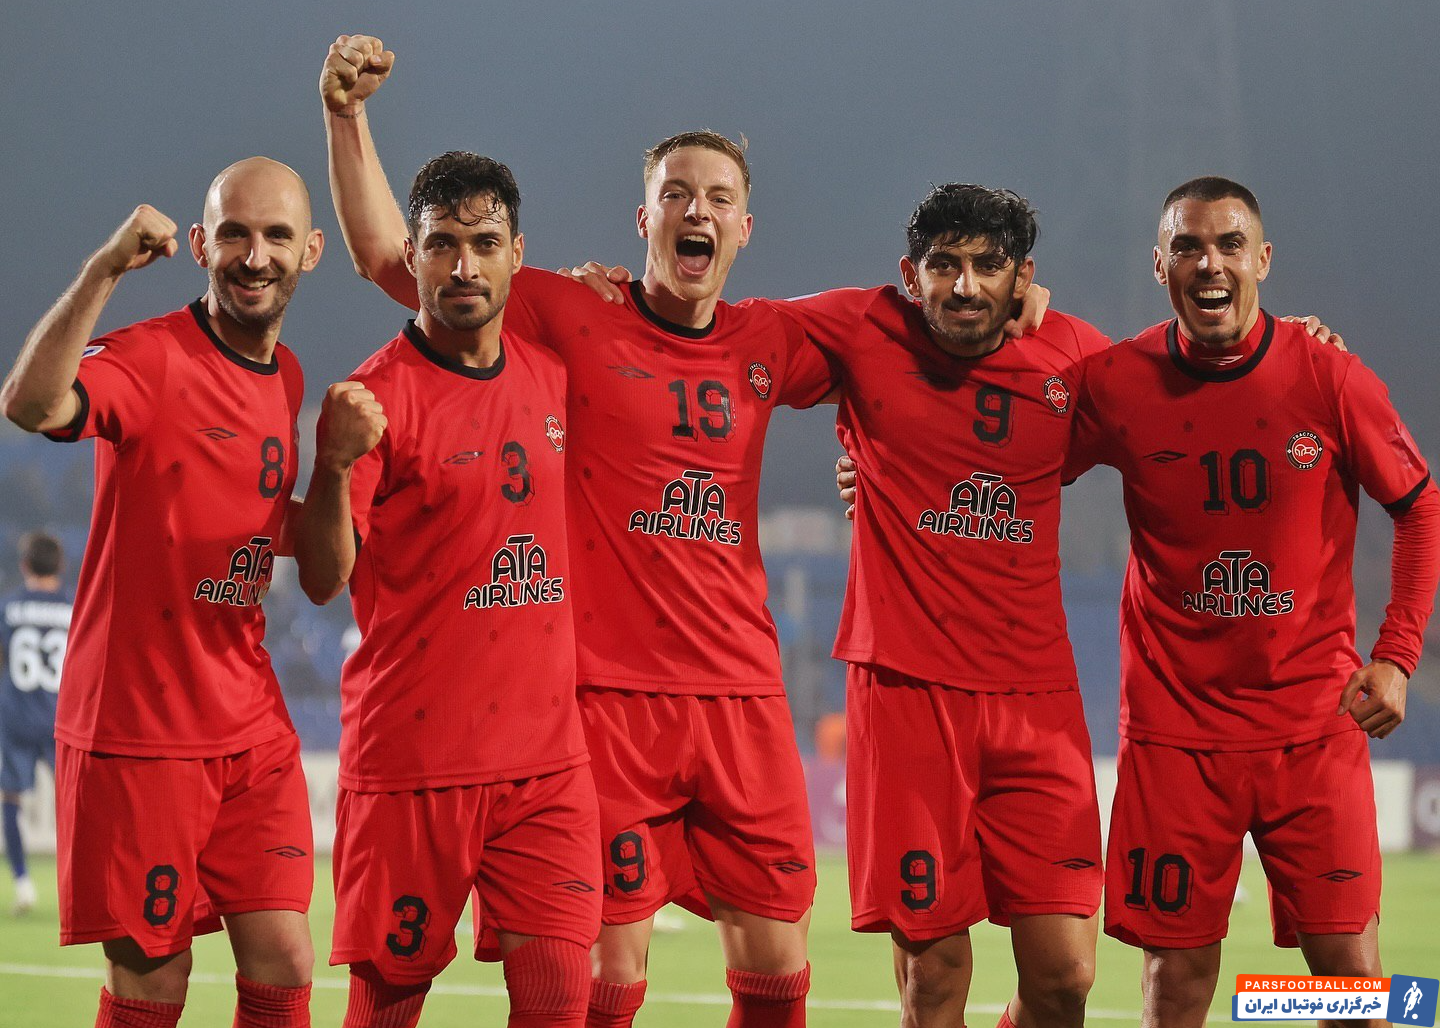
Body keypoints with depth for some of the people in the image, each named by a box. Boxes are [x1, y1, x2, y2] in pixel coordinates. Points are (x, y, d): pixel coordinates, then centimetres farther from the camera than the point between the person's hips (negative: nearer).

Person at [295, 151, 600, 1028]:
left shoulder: (550, 372, 9)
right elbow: (325, 581, -13)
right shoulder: (378, 395, -8)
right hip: (412, 754, -4)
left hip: (548, 750, 5)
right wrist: (336, 466, -32)